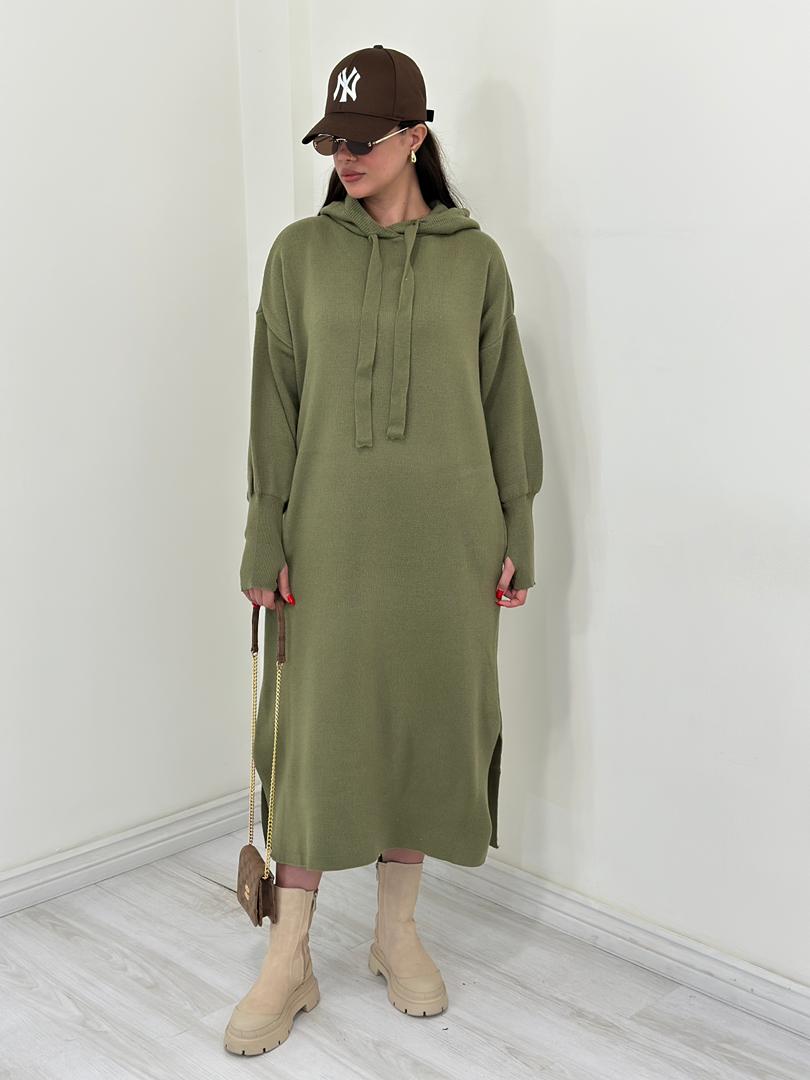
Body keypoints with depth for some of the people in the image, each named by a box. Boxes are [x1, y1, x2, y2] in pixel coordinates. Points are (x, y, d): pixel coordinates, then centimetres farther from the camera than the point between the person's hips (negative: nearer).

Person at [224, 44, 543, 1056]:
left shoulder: (474, 257, 5)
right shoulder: (300, 252, 4)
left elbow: (505, 401, 7)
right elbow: (274, 404, 3)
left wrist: (516, 533, 4)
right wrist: (266, 541, -2)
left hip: (448, 535, 1)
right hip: (332, 530, -1)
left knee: (427, 722, 8)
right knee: (315, 732, 1)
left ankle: (398, 933, 27)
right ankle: (289, 961, 15)